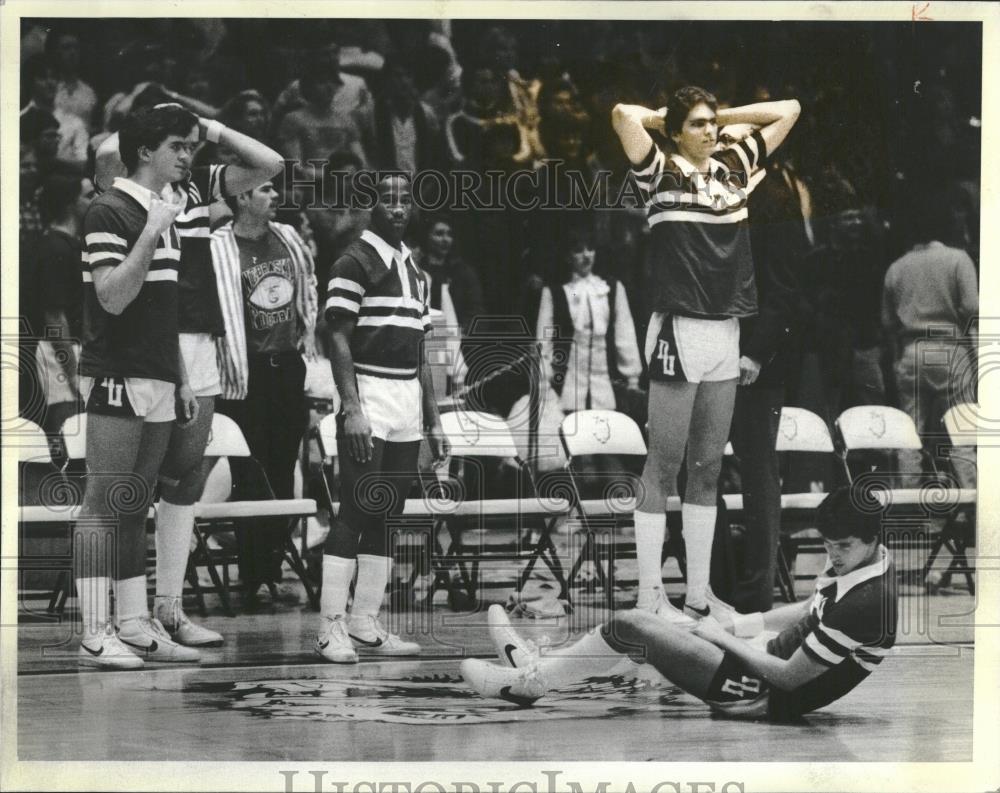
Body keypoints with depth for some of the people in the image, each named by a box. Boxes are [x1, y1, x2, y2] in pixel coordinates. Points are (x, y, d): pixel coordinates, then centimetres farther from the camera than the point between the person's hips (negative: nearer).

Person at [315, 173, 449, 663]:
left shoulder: (415, 272, 18)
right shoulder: (355, 264, -6)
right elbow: (338, 341, -12)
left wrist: (433, 421, 17)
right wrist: (351, 409, -20)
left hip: (408, 409, 7)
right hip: (368, 405, -7)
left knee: (386, 517, 7)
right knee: (356, 513, -9)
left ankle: (365, 624, 11)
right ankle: (332, 628, -8)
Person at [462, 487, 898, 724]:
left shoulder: (865, 604, -29)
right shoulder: (853, 561, -1)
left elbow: (788, 677, -23)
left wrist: (725, 639, -10)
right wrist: (739, 624, 7)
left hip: (766, 697, -9)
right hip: (769, 663, 9)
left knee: (630, 626, -7)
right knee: (635, 624, 11)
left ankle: (527, 682, 9)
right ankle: (536, 666, 22)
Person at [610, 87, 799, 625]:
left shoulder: (734, 166, 11)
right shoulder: (661, 172, -5)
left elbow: (788, 111, 19)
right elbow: (623, 114, -21)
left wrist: (724, 116, 13)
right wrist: (665, 116, -1)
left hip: (726, 334, 6)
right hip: (679, 333, -6)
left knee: (708, 467, 10)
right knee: (664, 466, -1)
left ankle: (699, 590, 16)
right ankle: (649, 595, 3)